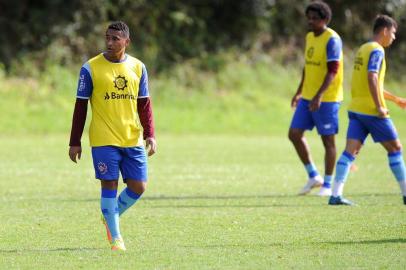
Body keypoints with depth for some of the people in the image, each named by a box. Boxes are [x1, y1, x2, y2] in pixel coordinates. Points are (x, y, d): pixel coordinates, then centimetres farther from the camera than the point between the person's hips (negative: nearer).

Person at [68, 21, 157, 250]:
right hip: (104, 140, -3)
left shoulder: (138, 67, 7)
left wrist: (150, 134, -1)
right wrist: (75, 142, -2)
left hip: (133, 140, 3)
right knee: (110, 185, -6)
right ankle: (116, 238, 4)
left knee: (138, 186, 1)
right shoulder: (91, 68, -3)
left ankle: (112, 216, 27)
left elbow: (144, 104, 11)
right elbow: (81, 106, 0)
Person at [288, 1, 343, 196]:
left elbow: (332, 71, -20)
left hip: (327, 99, -8)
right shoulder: (310, 37, 12)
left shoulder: (332, 40, -14)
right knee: (294, 134, 2)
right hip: (307, 97, 8)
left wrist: (319, 96, -27)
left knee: (328, 140, -1)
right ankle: (313, 177, 14)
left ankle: (327, 185, 8)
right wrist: (299, 92, 23)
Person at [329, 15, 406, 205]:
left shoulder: (363, 50, 19)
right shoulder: (377, 51, -10)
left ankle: (336, 195, -14)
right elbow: (372, 78, -23)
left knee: (350, 150, -2)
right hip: (372, 111, -8)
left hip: (356, 109, 8)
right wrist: (379, 107, -22)